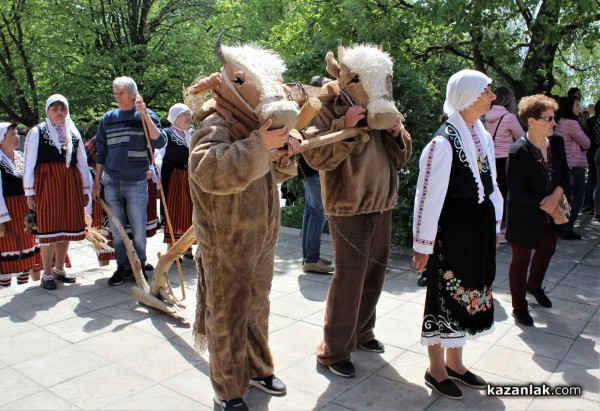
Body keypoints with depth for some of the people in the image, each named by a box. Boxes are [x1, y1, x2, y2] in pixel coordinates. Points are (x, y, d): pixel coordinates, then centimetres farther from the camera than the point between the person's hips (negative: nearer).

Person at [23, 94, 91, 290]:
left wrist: (85, 189, 12)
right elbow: (29, 164, -2)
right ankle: (47, 274, 8)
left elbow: (82, 163, 15)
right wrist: (29, 192, -5)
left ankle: (59, 269, 23)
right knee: (50, 229, -3)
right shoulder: (37, 132, 0)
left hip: (70, 184, 5)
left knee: (67, 227, 9)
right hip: (47, 184, -4)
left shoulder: (73, 133, 14)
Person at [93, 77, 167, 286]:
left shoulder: (146, 115, 0)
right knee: (116, 230, 9)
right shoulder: (108, 118, 9)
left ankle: (139, 266, 19)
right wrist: (97, 180, 10)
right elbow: (101, 152, 13)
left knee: (138, 231, 3)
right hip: (111, 183, 4)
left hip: (137, 183, -3)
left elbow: (160, 142, -15)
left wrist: (145, 116, -21)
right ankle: (123, 267, 22)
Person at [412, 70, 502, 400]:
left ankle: (454, 362, 37)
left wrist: (495, 225, 18)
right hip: (451, 231, -8)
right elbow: (428, 197, -18)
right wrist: (422, 245, -16)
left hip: (479, 229, 8)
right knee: (445, 297, 5)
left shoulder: (483, 137, 7)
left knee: (468, 294, 18)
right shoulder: (443, 142, -18)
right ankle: (436, 370, 25)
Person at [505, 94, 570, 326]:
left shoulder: (557, 143, -2)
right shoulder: (518, 151, -23)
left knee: (547, 250, 25)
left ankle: (534, 286, 54)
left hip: (549, 215, 7)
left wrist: (557, 194, -16)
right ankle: (519, 307, 25)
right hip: (524, 217, -7)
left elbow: (565, 175, 4)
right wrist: (545, 203, -19)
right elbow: (516, 190, -22)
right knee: (521, 260, 8)